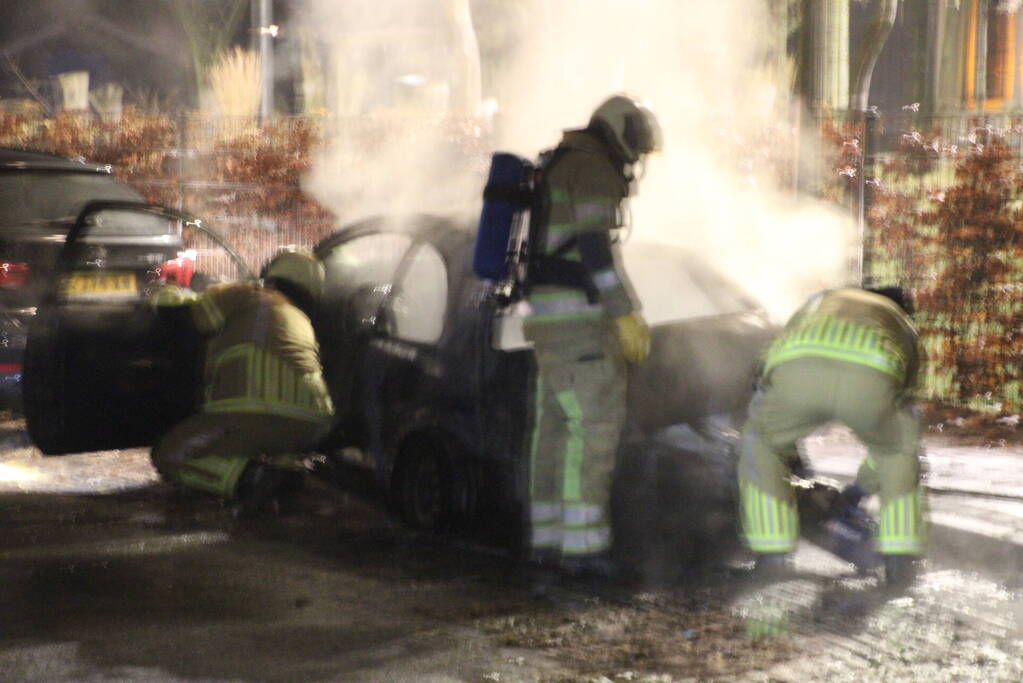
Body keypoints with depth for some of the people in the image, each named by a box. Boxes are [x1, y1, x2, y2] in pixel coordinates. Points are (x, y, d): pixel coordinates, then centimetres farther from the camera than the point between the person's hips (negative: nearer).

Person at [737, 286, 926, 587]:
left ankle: (771, 562, 24)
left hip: (798, 370, 0)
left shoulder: (816, 305, 49)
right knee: (899, 448, 32)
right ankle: (900, 563, 27)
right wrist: (862, 487, 65)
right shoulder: (905, 328, 45)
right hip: (870, 380, 0)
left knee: (762, 447, 31)